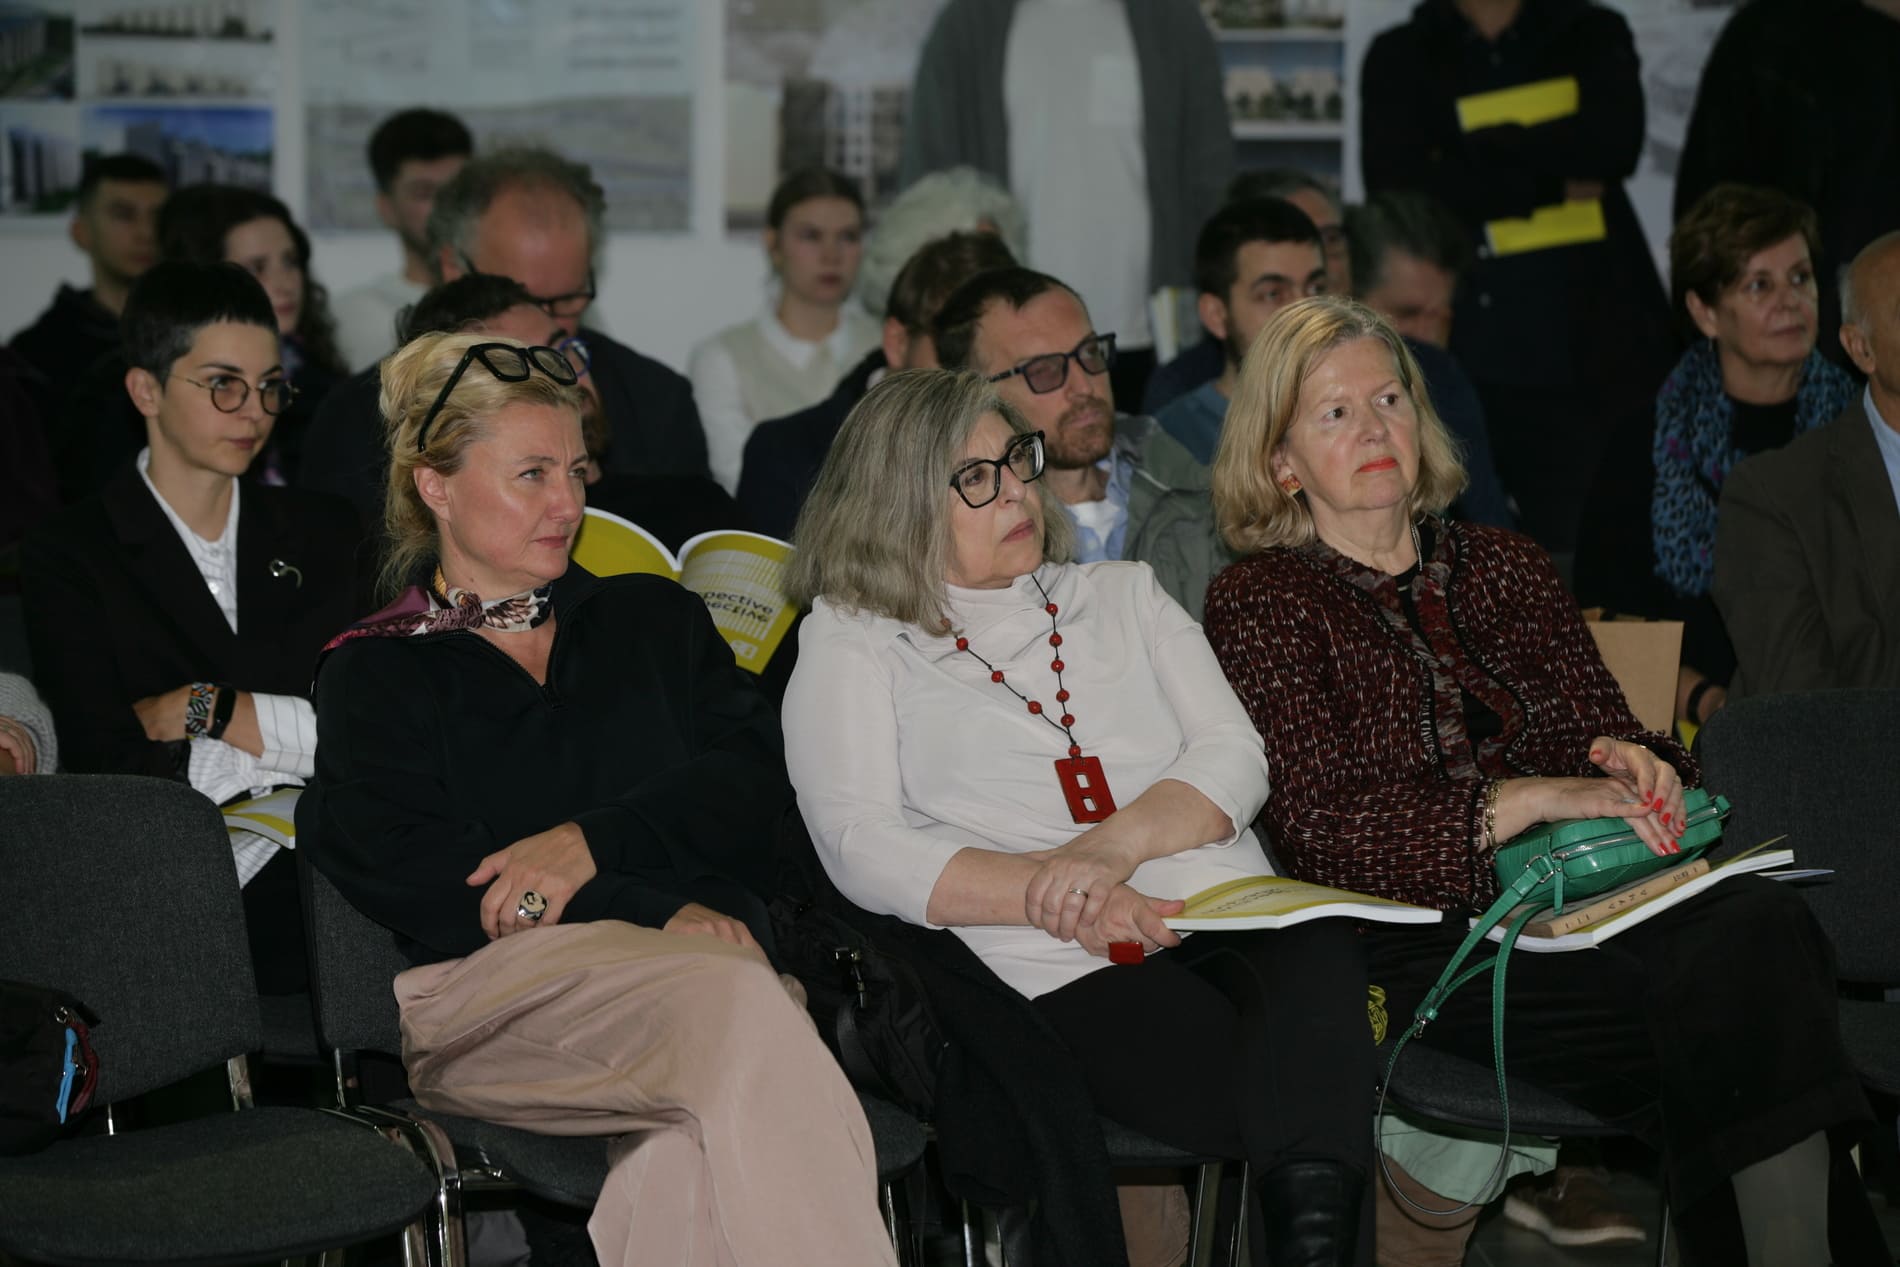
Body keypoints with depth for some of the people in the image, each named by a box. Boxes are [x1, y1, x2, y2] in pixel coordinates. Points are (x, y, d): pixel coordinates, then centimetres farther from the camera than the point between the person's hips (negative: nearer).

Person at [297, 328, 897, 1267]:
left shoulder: (654, 620, 26)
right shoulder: (373, 675, 15)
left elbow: (750, 782, 10)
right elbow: (419, 874, -1)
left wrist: (595, 839, -8)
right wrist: (658, 916, -9)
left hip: (693, 953, 3)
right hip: (495, 982, -3)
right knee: (735, 999, -38)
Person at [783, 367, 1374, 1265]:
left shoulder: (1121, 596, 23)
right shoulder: (850, 643, 12)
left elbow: (1234, 755, 11)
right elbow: (861, 849, -2)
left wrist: (1113, 847, -9)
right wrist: (1047, 893, -14)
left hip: (1232, 923, 4)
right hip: (1065, 978, -4)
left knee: (1318, 950, -35)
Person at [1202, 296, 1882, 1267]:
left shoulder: (1503, 568, 21)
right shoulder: (1257, 606, 6)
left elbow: (1598, 730, 17)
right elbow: (1322, 832, -7)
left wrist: (1630, 761, -9)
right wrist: (1527, 802, -17)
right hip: (1414, 943, -5)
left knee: (1760, 923, -29)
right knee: (1714, 979, -30)